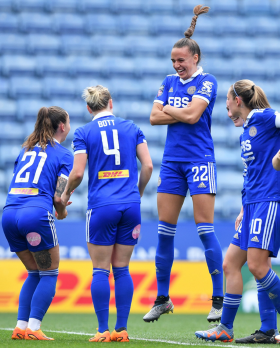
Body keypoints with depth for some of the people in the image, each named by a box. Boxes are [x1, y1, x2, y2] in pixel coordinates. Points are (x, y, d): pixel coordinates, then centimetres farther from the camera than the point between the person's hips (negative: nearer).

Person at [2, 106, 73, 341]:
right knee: (49, 274, 8)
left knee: (35, 273, 20)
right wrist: (62, 212, 16)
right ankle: (33, 328, -4)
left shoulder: (26, 148, 22)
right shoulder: (63, 155, 4)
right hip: (36, 214, -6)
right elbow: (59, 197, -5)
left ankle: (21, 327, 10)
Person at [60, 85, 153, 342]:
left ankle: (103, 330, -1)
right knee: (122, 269, 8)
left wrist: (66, 193, 14)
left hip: (101, 206, -3)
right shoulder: (131, 128, 8)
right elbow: (148, 166, 4)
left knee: (101, 270, 2)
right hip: (130, 206, 3)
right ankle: (121, 329, 6)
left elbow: (78, 173, -5)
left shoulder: (83, 133, 1)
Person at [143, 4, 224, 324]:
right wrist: (182, 114, -7)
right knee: (164, 229, 4)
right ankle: (162, 299, 11)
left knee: (205, 228, -8)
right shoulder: (169, 82, 13)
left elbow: (192, 114, -17)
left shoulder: (206, 82, -5)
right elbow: (154, 117, 5)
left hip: (199, 159, -6)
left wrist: (168, 109, -1)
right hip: (172, 161, 6)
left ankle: (219, 300, -3)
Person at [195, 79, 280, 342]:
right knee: (231, 264, 7)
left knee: (257, 265, -17)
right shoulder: (245, 131, 20)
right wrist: (244, 210, 23)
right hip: (253, 204, 10)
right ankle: (225, 329, 11)